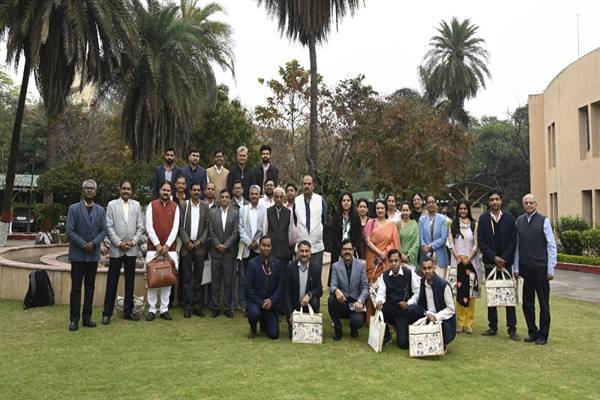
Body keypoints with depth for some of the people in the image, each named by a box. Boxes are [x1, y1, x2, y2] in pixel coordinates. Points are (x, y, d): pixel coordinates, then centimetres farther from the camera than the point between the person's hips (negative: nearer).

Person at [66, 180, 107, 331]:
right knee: (76, 287, 0)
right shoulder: (74, 208, 0)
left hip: (93, 254, 3)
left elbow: (103, 230, 5)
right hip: (77, 254, -3)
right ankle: (74, 319, 6)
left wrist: (94, 243, -11)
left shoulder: (100, 210, 9)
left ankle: (87, 317, 14)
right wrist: (84, 245, -13)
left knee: (90, 287, 7)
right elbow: (70, 231, -6)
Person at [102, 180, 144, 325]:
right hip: (116, 249, -2)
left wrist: (133, 241, -6)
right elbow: (109, 227, -3)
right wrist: (118, 243, -10)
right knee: (112, 282, 0)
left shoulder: (136, 205, 9)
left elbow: (140, 226, 6)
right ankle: (107, 313, 8)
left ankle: (128, 311, 17)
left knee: (130, 281, 8)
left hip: (132, 249, 3)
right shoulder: (112, 204, 3)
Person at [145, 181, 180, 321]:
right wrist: (157, 244, -10)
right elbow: (149, 227, -3)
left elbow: (175, 228, -1)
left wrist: (167, 245, -10)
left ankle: (164, 309, 11)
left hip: (170, 248, 1)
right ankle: (151, 309, 7)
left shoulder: (175, 207, 6)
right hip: (153, 248, -1)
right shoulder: (152, 205, 3)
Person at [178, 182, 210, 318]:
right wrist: (187, 242, -8)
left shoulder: (205, 207, 6)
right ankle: (187, 307, 7)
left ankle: (198, 306, 11)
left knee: (198, 277, 6)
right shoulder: (184, 205, 2)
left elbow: (207, 226, 4)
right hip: (187, 245, -1)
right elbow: (181, 225, -1)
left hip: (200, 246, 1)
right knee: (187, 277, 2)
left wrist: (201, 241, -7)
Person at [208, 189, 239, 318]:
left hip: (229, 252, -1)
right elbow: (211, 231, 1)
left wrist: (226, 245, -10)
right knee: (215, 281, 6)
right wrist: (218, 245, -9)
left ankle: (228, 308, 12)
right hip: (216, 252, 1)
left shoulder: (235, 213, 3)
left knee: (228, 281, 4)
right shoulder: (213, 212, 6)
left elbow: (235, 232, -3)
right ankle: (215, 307, 13)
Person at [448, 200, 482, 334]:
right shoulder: (453, 225, 8)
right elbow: (451, 243, 4)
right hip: (457, 262, 1)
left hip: (471, 262, -1)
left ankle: (469, 323, 4)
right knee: (458, 292, 0)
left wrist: (468, 258, -9)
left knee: (470, 292, -1)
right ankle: (460, 322, 6)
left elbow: (476, 244, 1)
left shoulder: (474, 225, 4)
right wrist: (458, 257, -7)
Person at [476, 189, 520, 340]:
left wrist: (503, 259, -9)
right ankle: (493, 327, 16)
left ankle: (512, 329, 7)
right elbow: (481, 241, -2)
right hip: (489, 263, 1)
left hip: (506, 262, -1)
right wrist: (494, 257, -10)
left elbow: (513, 241, -1)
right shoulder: (483, 218, 1)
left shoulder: (509, 218, 0)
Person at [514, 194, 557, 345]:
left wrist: (550, 269, -8)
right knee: (527, 303, 10)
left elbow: (551, 246, -5)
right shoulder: (519, 221, 4)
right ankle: (532, 332, 25)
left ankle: (543, 335, 20)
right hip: (525, 269, 3)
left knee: (543, 303, 8)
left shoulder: (543, 221, -5)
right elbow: (517, 246, 6)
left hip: (541, 268, -3)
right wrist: (516, 268, 5)